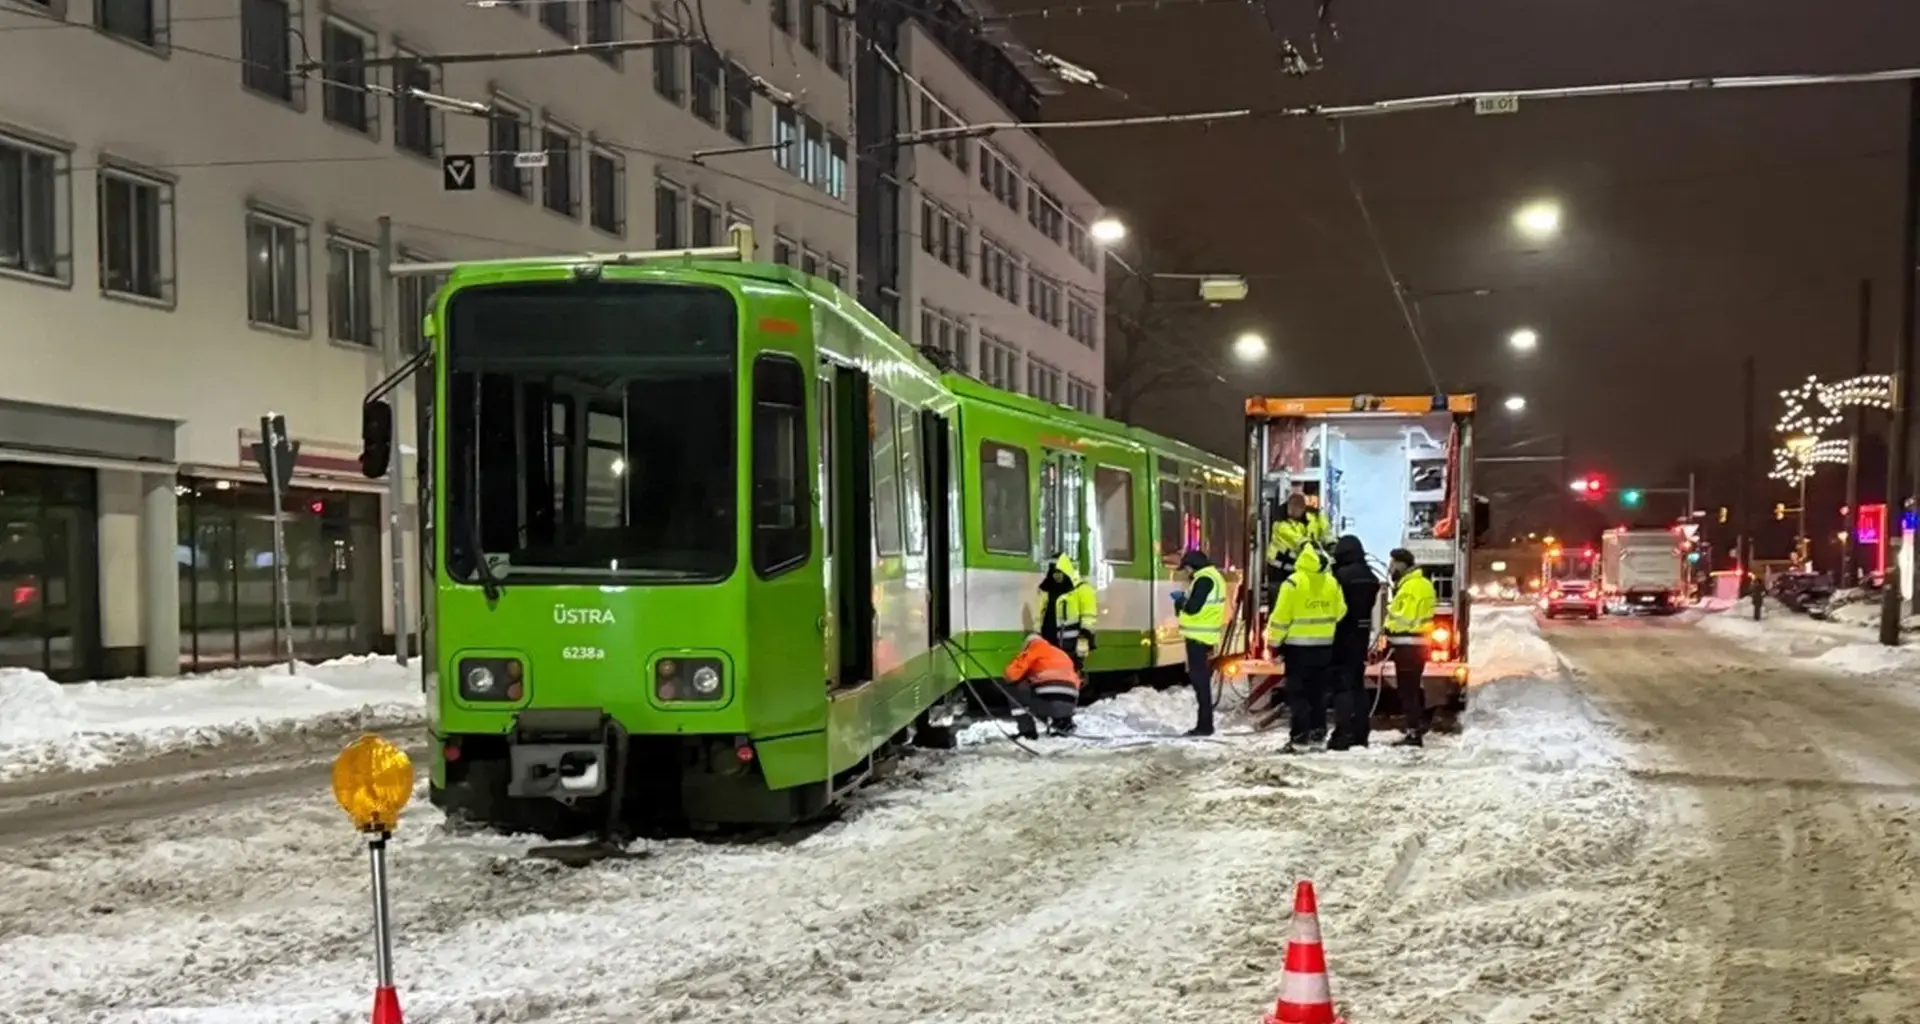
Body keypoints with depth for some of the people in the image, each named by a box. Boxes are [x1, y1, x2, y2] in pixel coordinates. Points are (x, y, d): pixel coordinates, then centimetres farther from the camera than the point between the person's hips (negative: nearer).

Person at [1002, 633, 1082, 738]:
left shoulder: (1036, 648, 12)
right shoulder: (1062, 654, 32)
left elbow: (1013, 673, 4)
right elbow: (1075, 681, 30)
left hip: (1047, 701, -7)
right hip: (1069, 705, 7)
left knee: (1013, 687, 11)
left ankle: (1027, 731, 3)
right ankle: (1064, 723, 13)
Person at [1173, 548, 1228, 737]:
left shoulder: (1204, 579, -16)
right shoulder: (1212, 577, 17)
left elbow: (1193, 607, -22)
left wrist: (1180, 601, -4)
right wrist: (1184, 599, 9)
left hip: (1199, 636, -10)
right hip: (1203, 635, 10)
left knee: (1199, 680, -8)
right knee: (1201, 679, 14)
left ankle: (1204, 725, -7)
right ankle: (1204, 724, 19)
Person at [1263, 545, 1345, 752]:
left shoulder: (1293, 583, -14)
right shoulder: (1332, 582, 1)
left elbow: (1281, 617, -12)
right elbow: (1340, 612, 8)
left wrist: (1274, 642, -2)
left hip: (1298, 646, -5)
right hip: (1324, 646, 5)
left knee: (1297, 693, 0)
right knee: (1318, 692, 15)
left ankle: (1299, 737, -6)